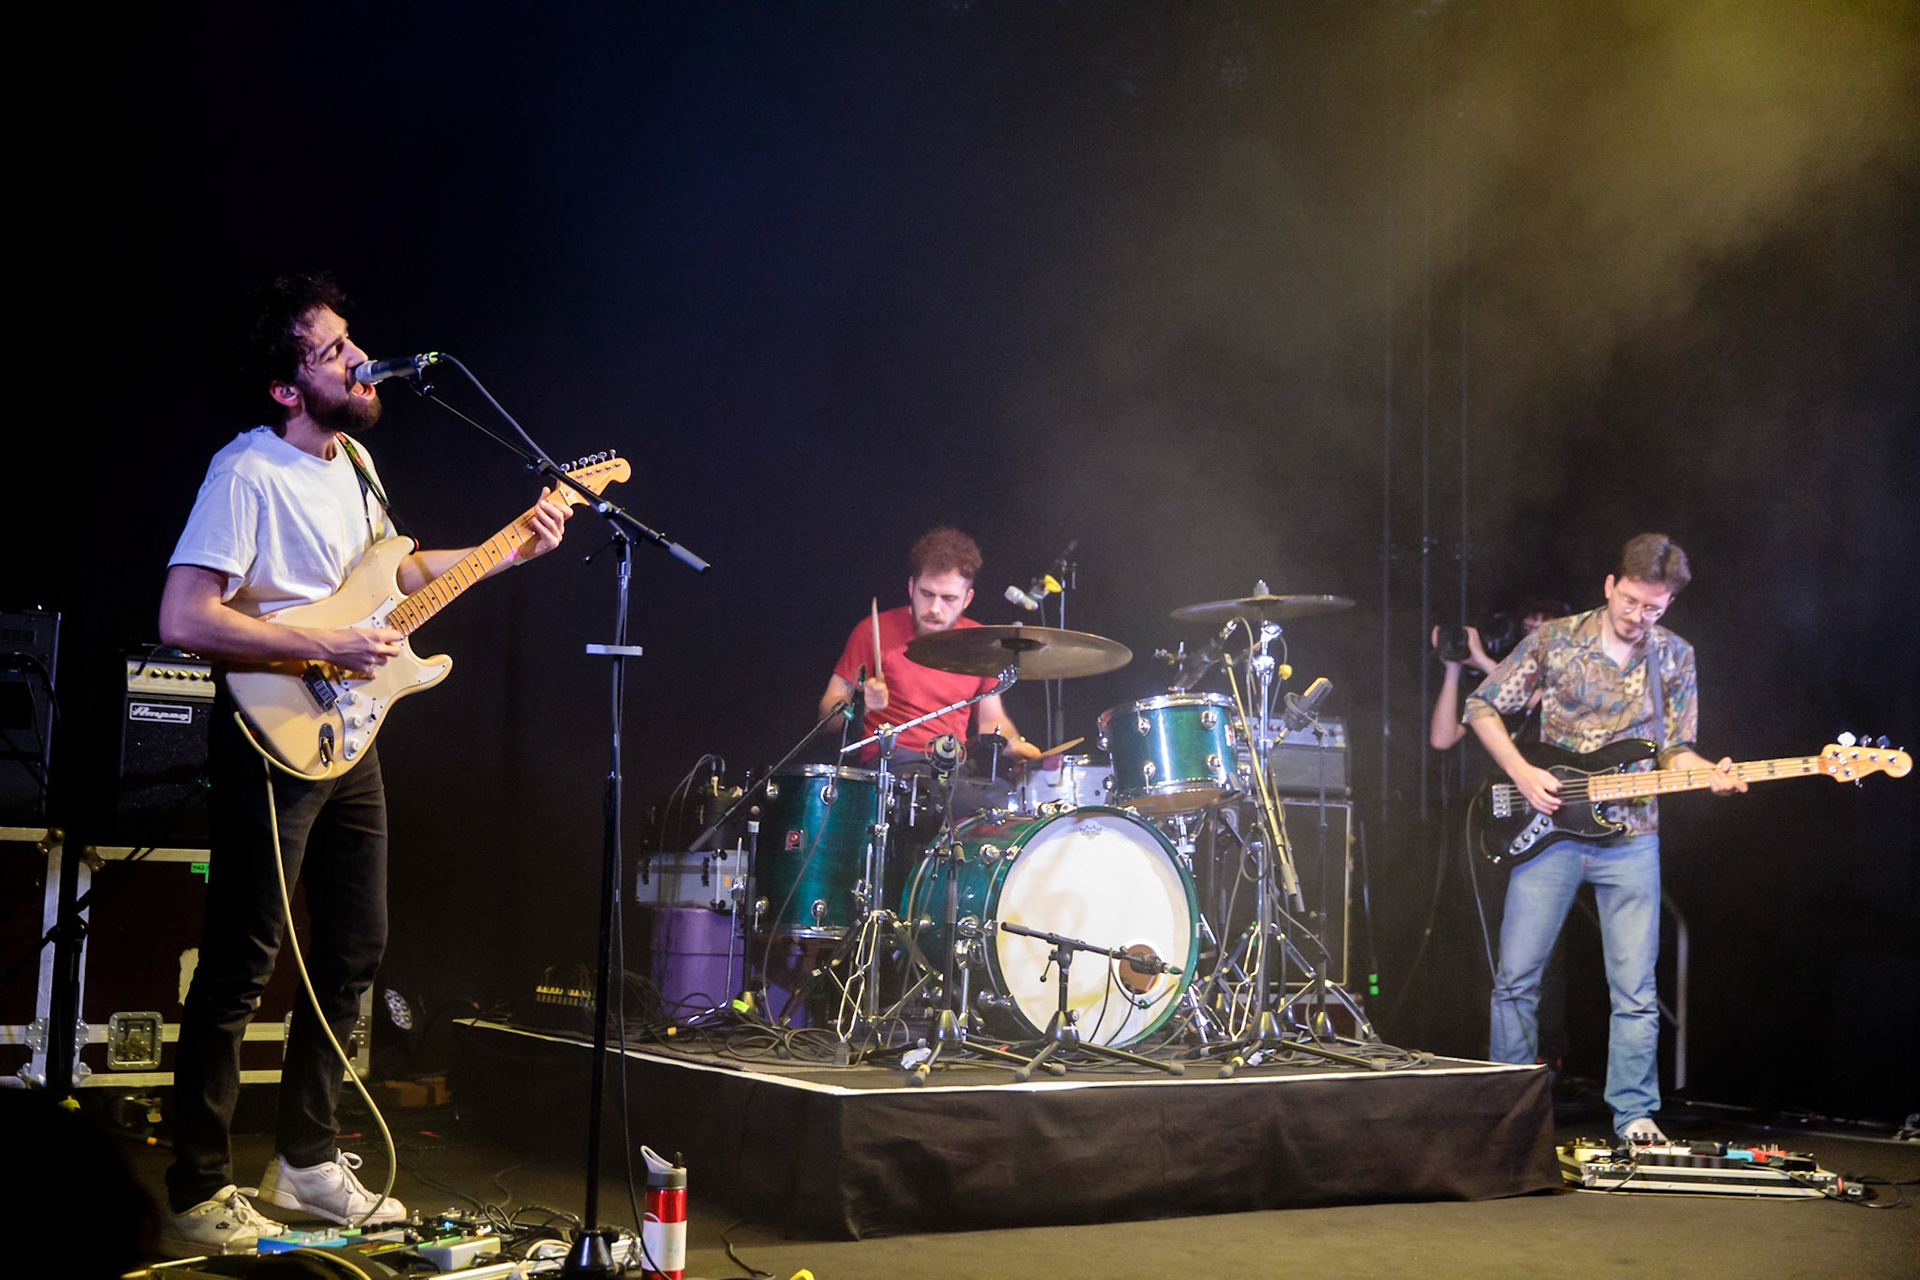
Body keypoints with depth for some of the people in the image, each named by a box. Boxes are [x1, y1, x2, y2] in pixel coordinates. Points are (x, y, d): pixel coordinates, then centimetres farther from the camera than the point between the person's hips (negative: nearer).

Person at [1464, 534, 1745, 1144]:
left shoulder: (1675, 658, 5)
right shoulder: (1554, 640, -1)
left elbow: (1674, 753, 9)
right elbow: (1481, 707, 2)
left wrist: (1712, 773, -12)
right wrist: (1522, 773, -9)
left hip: (1630, 839, 1)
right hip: (1550, 826, -1)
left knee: (1636, 989, 0)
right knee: (1516, 976, 1)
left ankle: (1634, 1116, 9)